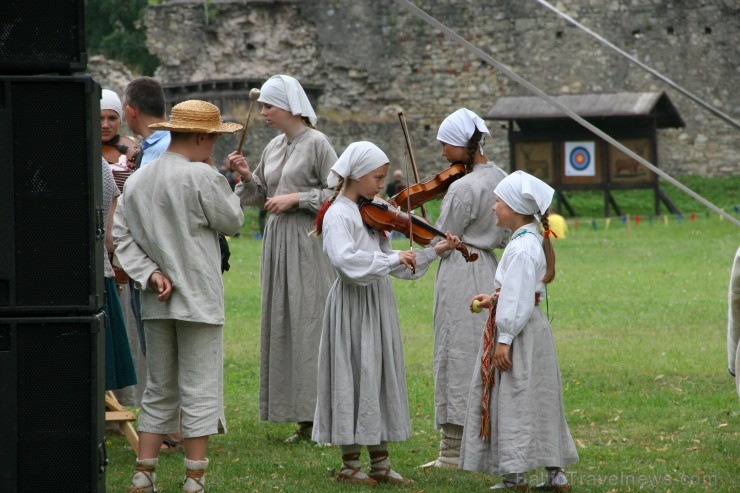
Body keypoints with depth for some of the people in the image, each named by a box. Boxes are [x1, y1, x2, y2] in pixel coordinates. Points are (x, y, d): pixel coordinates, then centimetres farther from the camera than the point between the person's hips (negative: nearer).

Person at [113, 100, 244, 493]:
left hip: (156, 303, 7)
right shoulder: (201, 177, -14)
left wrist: (150, 274, -4)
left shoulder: (136, 180, 7)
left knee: (159, 391, 14)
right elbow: (232, 222, -3)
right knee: (200, 391, 0)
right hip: (198, 299, -6)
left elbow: (122, 237, 3)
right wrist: (225, 187, 13)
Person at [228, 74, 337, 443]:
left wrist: (297, 198, -15)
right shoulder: (273, 148, 14)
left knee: (310, 324, -9)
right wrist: (247, 177, 2)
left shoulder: (316, 144, -7)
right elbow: (262, 197, 19)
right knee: (281, 326, 6)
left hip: (308, 243, -8)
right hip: (277, 242, 8)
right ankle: (304, 420, 10)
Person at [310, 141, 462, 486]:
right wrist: (394, 259, -28)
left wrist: (435, 251, 9)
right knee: (355, 378, -3)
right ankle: (350, 466, 7)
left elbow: (387, 263, 14)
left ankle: (380, 463, 17)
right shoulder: (338, 215, -13)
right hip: (353, 306, -8)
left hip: (378, 303, 8)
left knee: (381, 378, 10)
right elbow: (346, 260, -29)